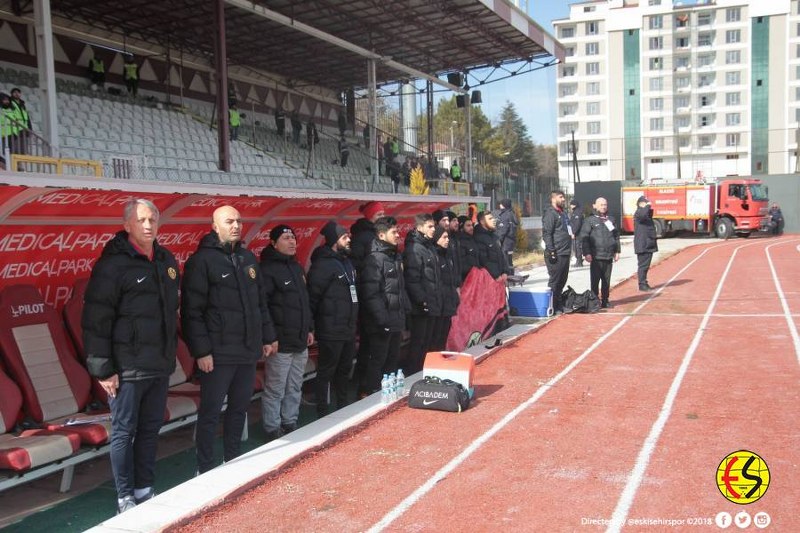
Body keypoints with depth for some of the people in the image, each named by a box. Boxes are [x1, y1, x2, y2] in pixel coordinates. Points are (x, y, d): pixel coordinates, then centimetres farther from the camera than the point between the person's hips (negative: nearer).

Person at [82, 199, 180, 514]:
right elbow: (96, 320, -14)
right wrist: (102, 369, -15)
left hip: (160, 365, 6)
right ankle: (125, 497, 17)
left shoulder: (166, 261, 10)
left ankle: (145, 489, 27)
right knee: (124, 432, 5)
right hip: (127, 367, -6)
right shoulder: (113, 263, -11)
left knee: (151, 429, 14)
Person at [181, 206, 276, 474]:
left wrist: (268, 337, 16)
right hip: (218, 354, -6)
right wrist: (201, 351, -16)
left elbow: (261, 302, 19)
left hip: (248, 351, 7)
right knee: (210, 412, 3)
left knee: (239, 409, 15)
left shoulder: (248, 258, 13)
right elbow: (192, 311, -13)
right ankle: (205, 469, 15)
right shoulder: (202, 260, -9)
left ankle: (233, 461, 29)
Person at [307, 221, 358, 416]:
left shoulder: (346, 261, 14)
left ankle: (343, 407, 33)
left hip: (348, 329, 9)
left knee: (344, 370, 19)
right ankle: (323, 413, 9)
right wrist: (312, 325, -15)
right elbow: (312, 296, -17)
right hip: (331, 331, -9)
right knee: (326, 371, 0)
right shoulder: (323, 264, -14)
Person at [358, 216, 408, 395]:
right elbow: (370, 294, -20)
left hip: (397, 320, 9)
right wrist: (382, 319, -22)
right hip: (381, 325, -9)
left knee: (392, 360, 17)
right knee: (377, 361, -1)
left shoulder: (395, 256, 14)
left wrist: (405, 310, 15)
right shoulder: (374, 259, -15)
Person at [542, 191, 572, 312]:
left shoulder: (563, 213, 19)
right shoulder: (550, 213, -11)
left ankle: (559, 304, 22)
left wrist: (569, 249, 22)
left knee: (562, 280, 14)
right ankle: (553, 306, 1)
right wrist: (551, 251, -22)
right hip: (556, 254, -9)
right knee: (554, 281, -5)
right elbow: (546, 233, -17)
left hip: (565, 253, 10)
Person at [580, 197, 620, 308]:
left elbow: (616, 236, 21)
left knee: (607, 281, 9)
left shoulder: (610, 220, 16)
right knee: (595, 281, -3)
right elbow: (583, 237, -7)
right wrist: (586, 253, -14)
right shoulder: (590, 220, -1)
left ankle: (605, 301, 18)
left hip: (609, 257, 5)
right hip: (596, 256, -5)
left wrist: (617, 251, 14)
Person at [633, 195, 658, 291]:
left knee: (646, 265, 14)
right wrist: (647, 206, -19)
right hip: (642, 245, -10)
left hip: (648, 245, 10)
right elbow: (642, 215, -34)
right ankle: (642, 284, -4)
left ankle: (644, 283, 21)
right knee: (643, 264, -7)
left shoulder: (648, 213, 19)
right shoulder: (638, 213, -12)